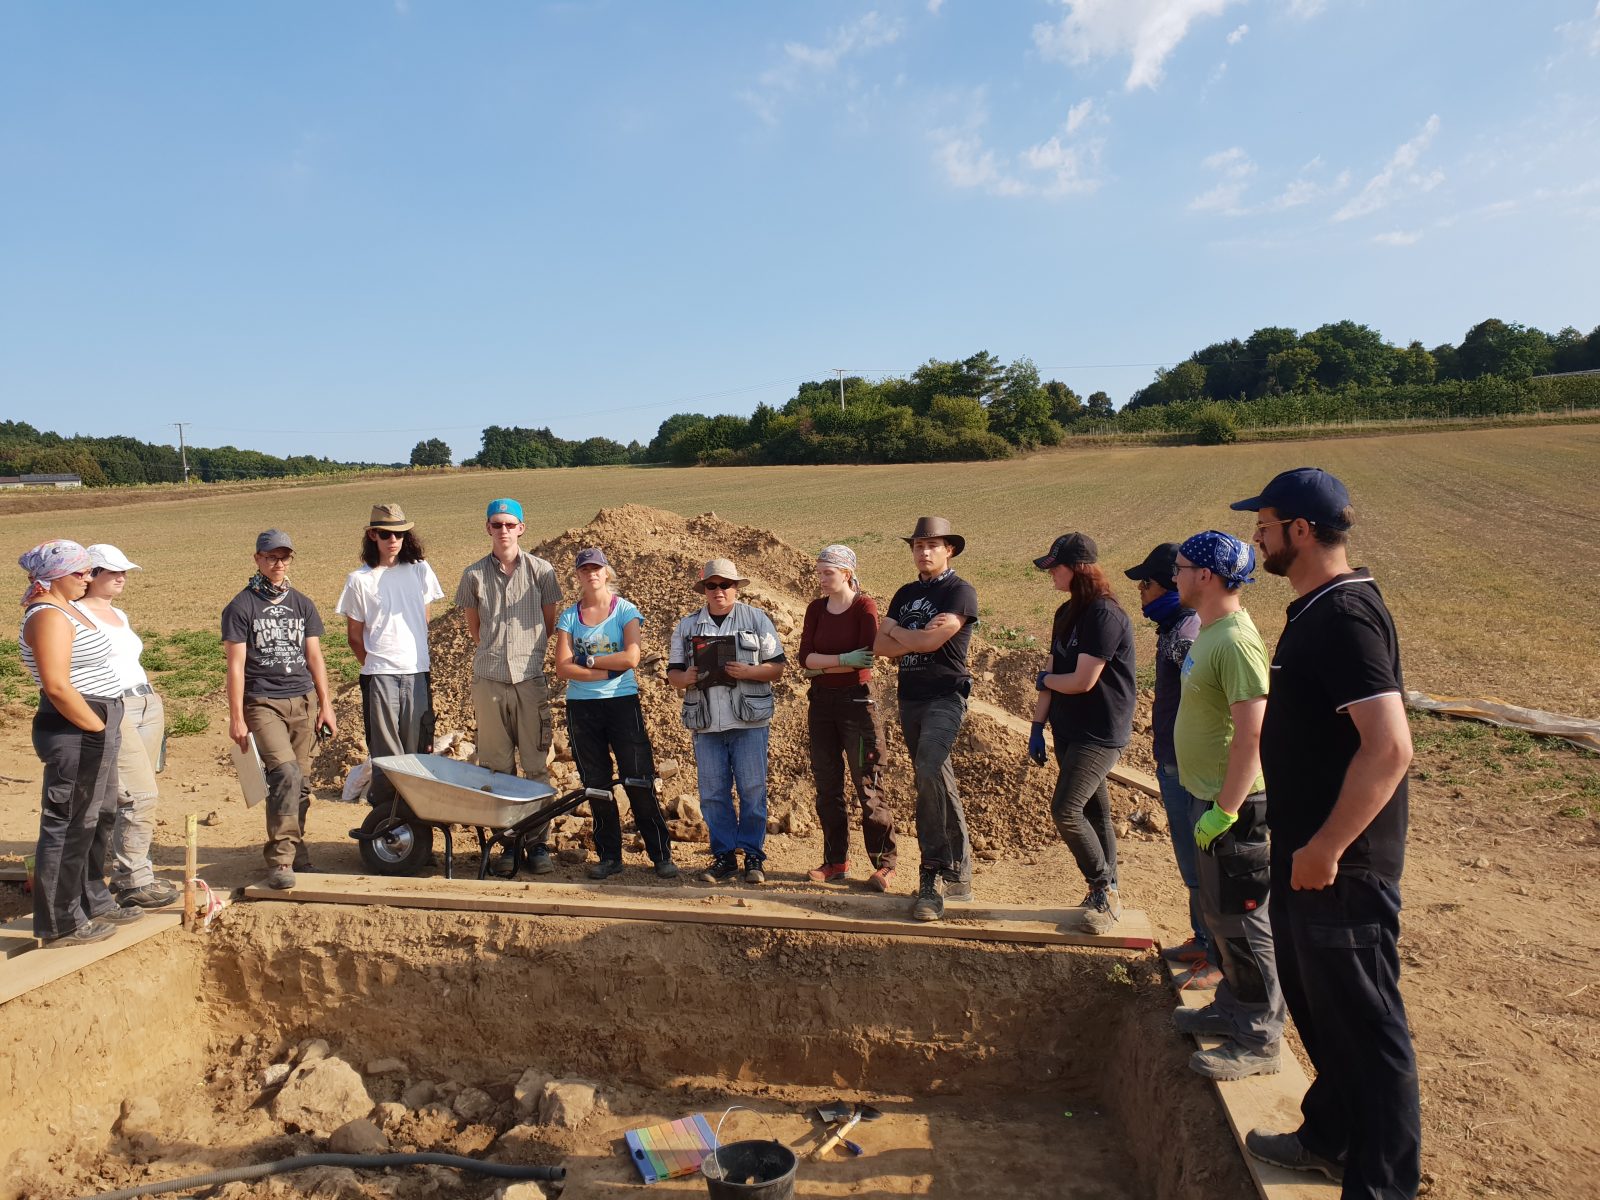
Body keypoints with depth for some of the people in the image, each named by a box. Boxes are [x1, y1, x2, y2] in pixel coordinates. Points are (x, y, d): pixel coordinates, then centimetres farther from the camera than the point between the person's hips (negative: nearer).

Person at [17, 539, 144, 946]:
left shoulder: (65, 609, 15)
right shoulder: (49, 617, -16)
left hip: (92, 731, 11)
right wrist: (99, 728, -16)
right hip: (75, 733, -11)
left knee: (98, 819, 20)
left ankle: (93, 902, 33)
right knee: (68, 826, 0)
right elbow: (57, 686, -24)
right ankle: (60, 924, 11)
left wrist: (107, 727, 15)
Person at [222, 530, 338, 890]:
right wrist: (236, 718, -6)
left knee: (301, 782, 3)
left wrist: (326, 705, 10)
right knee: (286, 773, -20)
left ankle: (294, 853, 17)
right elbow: (235, 666, -3)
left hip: (303, 701, 4)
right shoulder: (241, 607, 1)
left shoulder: (302, 605, 14)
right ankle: (280, 859, -14)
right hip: (262, 702, -4)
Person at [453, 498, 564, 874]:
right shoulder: (474, 575, 6)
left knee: (537, 766, 0)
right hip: (489, 680, 1)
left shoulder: (541, 571, 3)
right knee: (498, 767, 6)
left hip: (531, 679, -1)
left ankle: (538, 843, 8)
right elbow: (474, 630, 16)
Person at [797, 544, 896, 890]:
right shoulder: (816, 608, 7)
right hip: (821, 702, 6)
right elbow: (805, 657, -4)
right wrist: (844, 660, -17)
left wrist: (821, 664, -10)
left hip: (856, 699, -5)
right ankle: (836, 862, 20)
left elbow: (866, 659, -18)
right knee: (827, 787, 9)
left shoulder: (864, 606, -7)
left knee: (868, 786, -3)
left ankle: (884, 864, 8)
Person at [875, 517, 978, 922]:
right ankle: (953, 874, 15)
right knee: (930, 783, 8)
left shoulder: (961, 592, -4)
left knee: (930, 771, -26)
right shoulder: (906, 594, 16)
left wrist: (897, 632, 1)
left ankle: (934, 872, -20)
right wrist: (918, 636, -10)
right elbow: (881, 646, 5)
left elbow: (930, 641, -16)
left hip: (944, 697, -7)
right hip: (909, 698, 7)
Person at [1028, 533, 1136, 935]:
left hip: (1100, 733, -9)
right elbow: (1055, 674, 13)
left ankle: (1105, 892, 2)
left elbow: (1082, 682, -22)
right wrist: (1037, 727, 10)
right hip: (1069, 731, 9)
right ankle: (1106, 897, 23)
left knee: (1066, 809, -14)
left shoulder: (1105, 615, -18)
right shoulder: (1066, 614, 11)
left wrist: (1044, 680, -3)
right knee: (1094, 812, 13)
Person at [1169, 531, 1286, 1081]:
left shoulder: (1236, 641, -22)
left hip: (1233, 807, -10)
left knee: (1242, 922, 1)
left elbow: (1252, 732, -25)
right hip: (1208, 797, 10)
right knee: (1220, 913, 21)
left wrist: (1225, 809, -24)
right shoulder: (1209, 631, 10)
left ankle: (1259, 1040, 15)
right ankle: (1233, 1007, 37)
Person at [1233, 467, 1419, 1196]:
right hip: (1307, 851, 10)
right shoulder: (1315, 610, 9)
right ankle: (1329, 1138, 41)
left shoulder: (1345, 616, -21)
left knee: (1363, 1024, 4)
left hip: (1341, 866, -10)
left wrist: (1327, 848, -25)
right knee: (1317, 1007, 23)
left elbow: (1390, 746, -29)